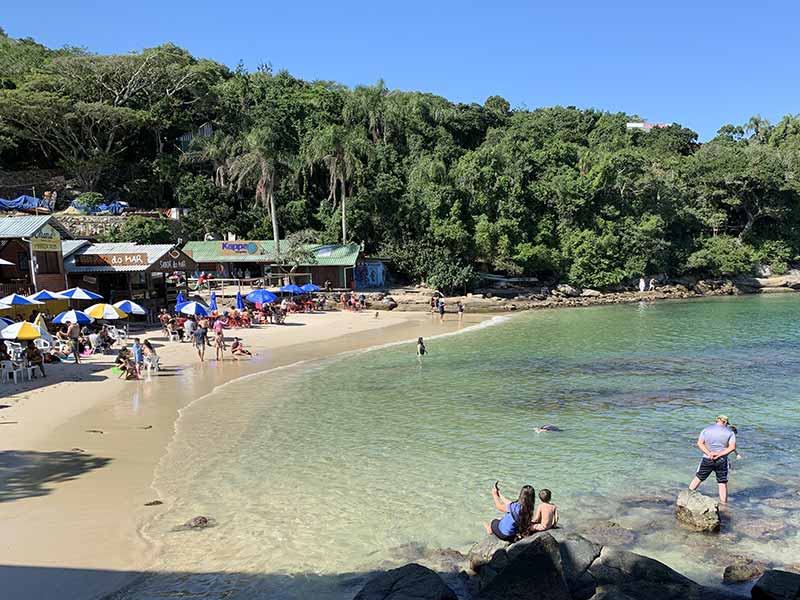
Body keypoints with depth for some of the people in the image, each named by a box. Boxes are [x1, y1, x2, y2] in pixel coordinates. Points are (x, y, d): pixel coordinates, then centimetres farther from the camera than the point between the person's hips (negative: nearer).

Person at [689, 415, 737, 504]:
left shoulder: (706, 429, 3)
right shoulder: (730, 432, 1)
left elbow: (699, 443, -7)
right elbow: (732, 447, -10)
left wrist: (709, 453, -15)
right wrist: (719, 454, -15)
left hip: (707, 460, 1)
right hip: (722, 461, -1)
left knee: (698, 478, 15)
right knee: (723, 483, 9)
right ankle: (724, 503, 14)